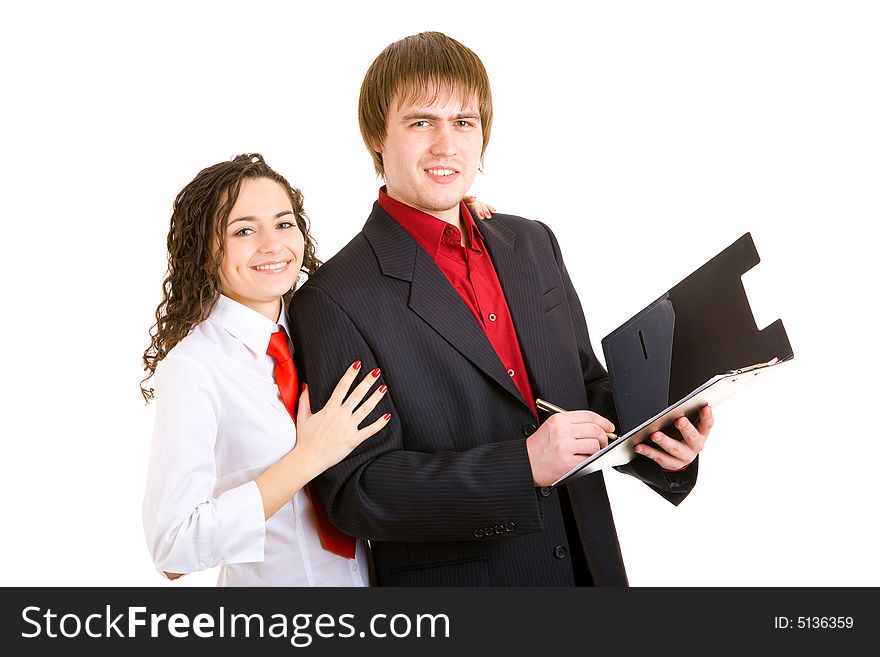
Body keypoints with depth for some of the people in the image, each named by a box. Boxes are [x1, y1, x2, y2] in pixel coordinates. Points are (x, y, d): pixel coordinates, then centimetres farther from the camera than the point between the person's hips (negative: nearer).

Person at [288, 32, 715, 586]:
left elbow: (588, 389, 11)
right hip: (455, 579, -5)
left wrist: (657, 436, -9)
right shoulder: (335, 300, -16)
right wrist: (524, 464, -27)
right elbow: (356, 491, -18)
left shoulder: (534, 245, 4)